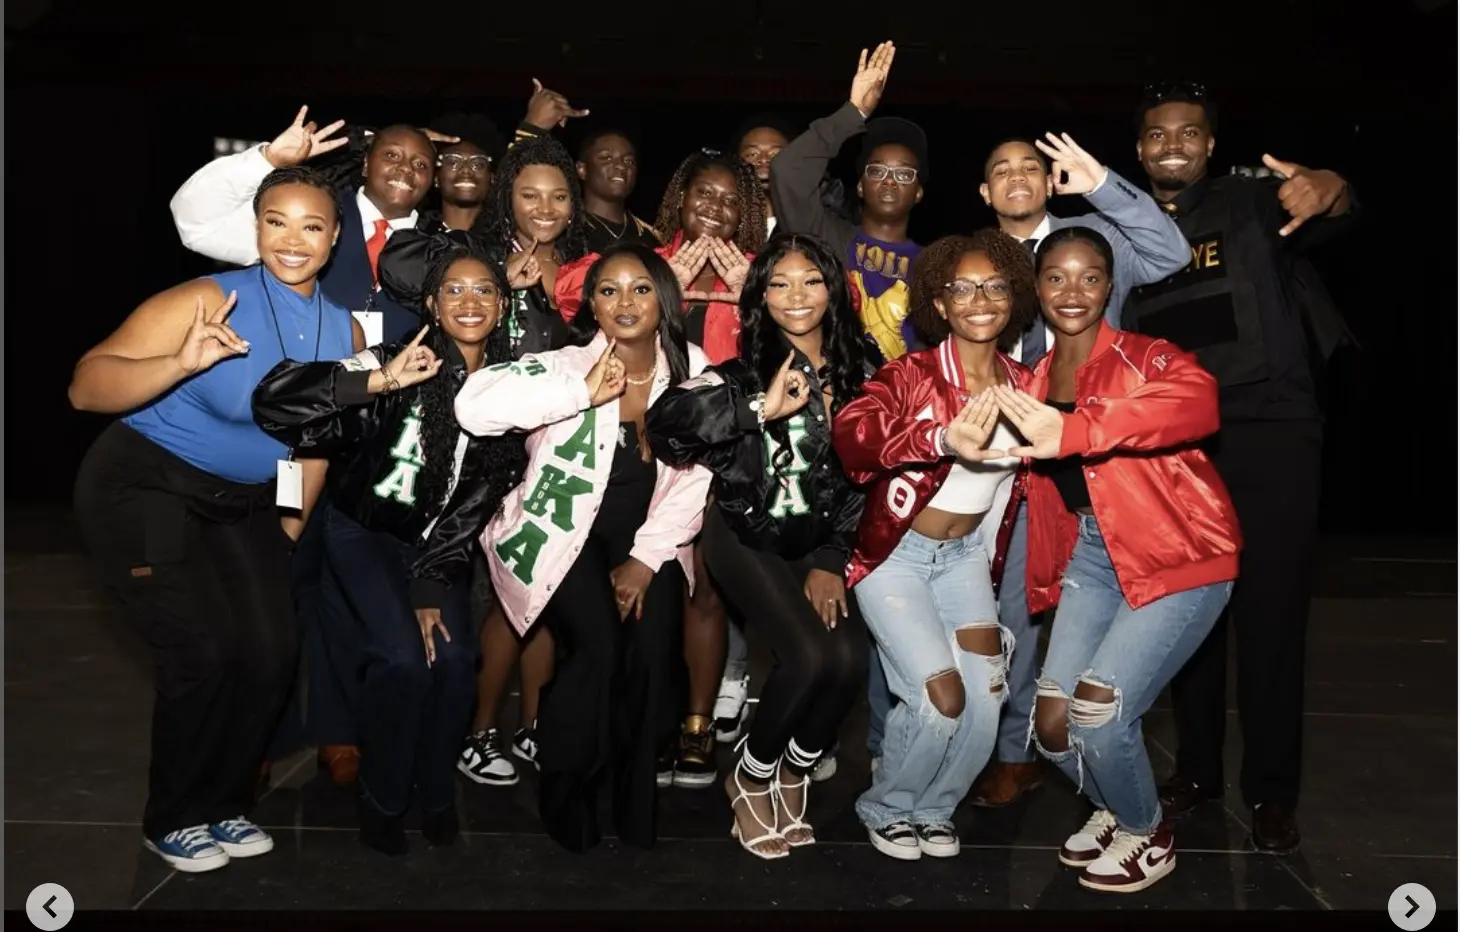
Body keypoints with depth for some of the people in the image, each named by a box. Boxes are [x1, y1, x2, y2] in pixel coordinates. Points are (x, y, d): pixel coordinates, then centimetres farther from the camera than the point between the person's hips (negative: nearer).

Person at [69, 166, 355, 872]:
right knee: (203, 652, -12)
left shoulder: (343, 330, -2)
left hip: (244, 503, 6)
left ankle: (222, 805, 24)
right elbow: (85, 387, -28)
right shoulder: (208, 302, -22)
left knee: (272, 653, 0)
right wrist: (181, 364, -43)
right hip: (143, 487, -6)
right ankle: (171, 820, 13)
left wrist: (294, 520, 15)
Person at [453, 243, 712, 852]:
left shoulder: (692, 371, -1)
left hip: (645, 537, 3)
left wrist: (647, 558, -9)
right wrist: (585, 393, -31)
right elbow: (474, 405, -29)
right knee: (598, 647, -23)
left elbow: (693, 480, 0)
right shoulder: (568, 365, -12)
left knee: (655, 651, -18)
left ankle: (635, 797, 7)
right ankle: (564, 794, 2)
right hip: (563, 532, -3)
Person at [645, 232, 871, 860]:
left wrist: (831, 560, 0)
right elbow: (665, 422, -26)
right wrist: (762, 408, -31)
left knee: (850, 657, -18)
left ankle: (793, 776, 11)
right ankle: (749, 778, 6)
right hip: (748, 539, -4)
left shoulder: (859, 376, 3)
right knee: (810, 655, -23)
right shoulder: (747, 372, -9)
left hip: (821, 543, 4)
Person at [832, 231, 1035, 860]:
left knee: (986, 698, -8)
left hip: (966, 555, 5)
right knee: (942, 699, -15)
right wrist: (943, 439, -53)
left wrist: (991, 567, 18)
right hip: (895, 554, -5)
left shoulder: (1021, 385, 1)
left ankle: (933, 808, 21)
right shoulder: (910, 375, -15)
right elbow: (851, 434, -37)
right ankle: (887, 809, 14)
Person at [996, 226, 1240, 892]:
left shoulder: (1145, 358, -11)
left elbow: (1198, 400, -35)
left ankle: (1148, 834, 15)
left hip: (1178, 558, -5)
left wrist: (1071, 431, -45)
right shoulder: (1035, 383, 7)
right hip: (1093, 559, 6)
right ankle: (1113, 807, 30)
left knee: (1099, 709, -17)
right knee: (1051, 720, -4)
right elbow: (1037, 477, 17)